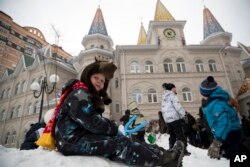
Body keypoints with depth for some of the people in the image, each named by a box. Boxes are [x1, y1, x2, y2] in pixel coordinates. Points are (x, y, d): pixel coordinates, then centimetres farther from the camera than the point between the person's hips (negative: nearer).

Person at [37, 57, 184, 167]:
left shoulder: (91, 97, 20)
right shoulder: (79, 94, -13)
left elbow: (96, 121, 12)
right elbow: (92, 122, -23)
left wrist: (112, 127, -7)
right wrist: (114, 128, -10)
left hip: (82, 135, 8)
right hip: (73, 140, -8)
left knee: (119, 139, -10)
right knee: (119, 144, -21)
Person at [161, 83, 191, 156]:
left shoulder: (164, 97, 18)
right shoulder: (172, 95, -7)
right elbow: (177, 106, -15)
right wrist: (183, 114, -10)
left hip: (167, 118, 8)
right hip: (174, 117, -8)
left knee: (172, 135, 14)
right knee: (180, 134, 0)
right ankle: (183, 150, 3)